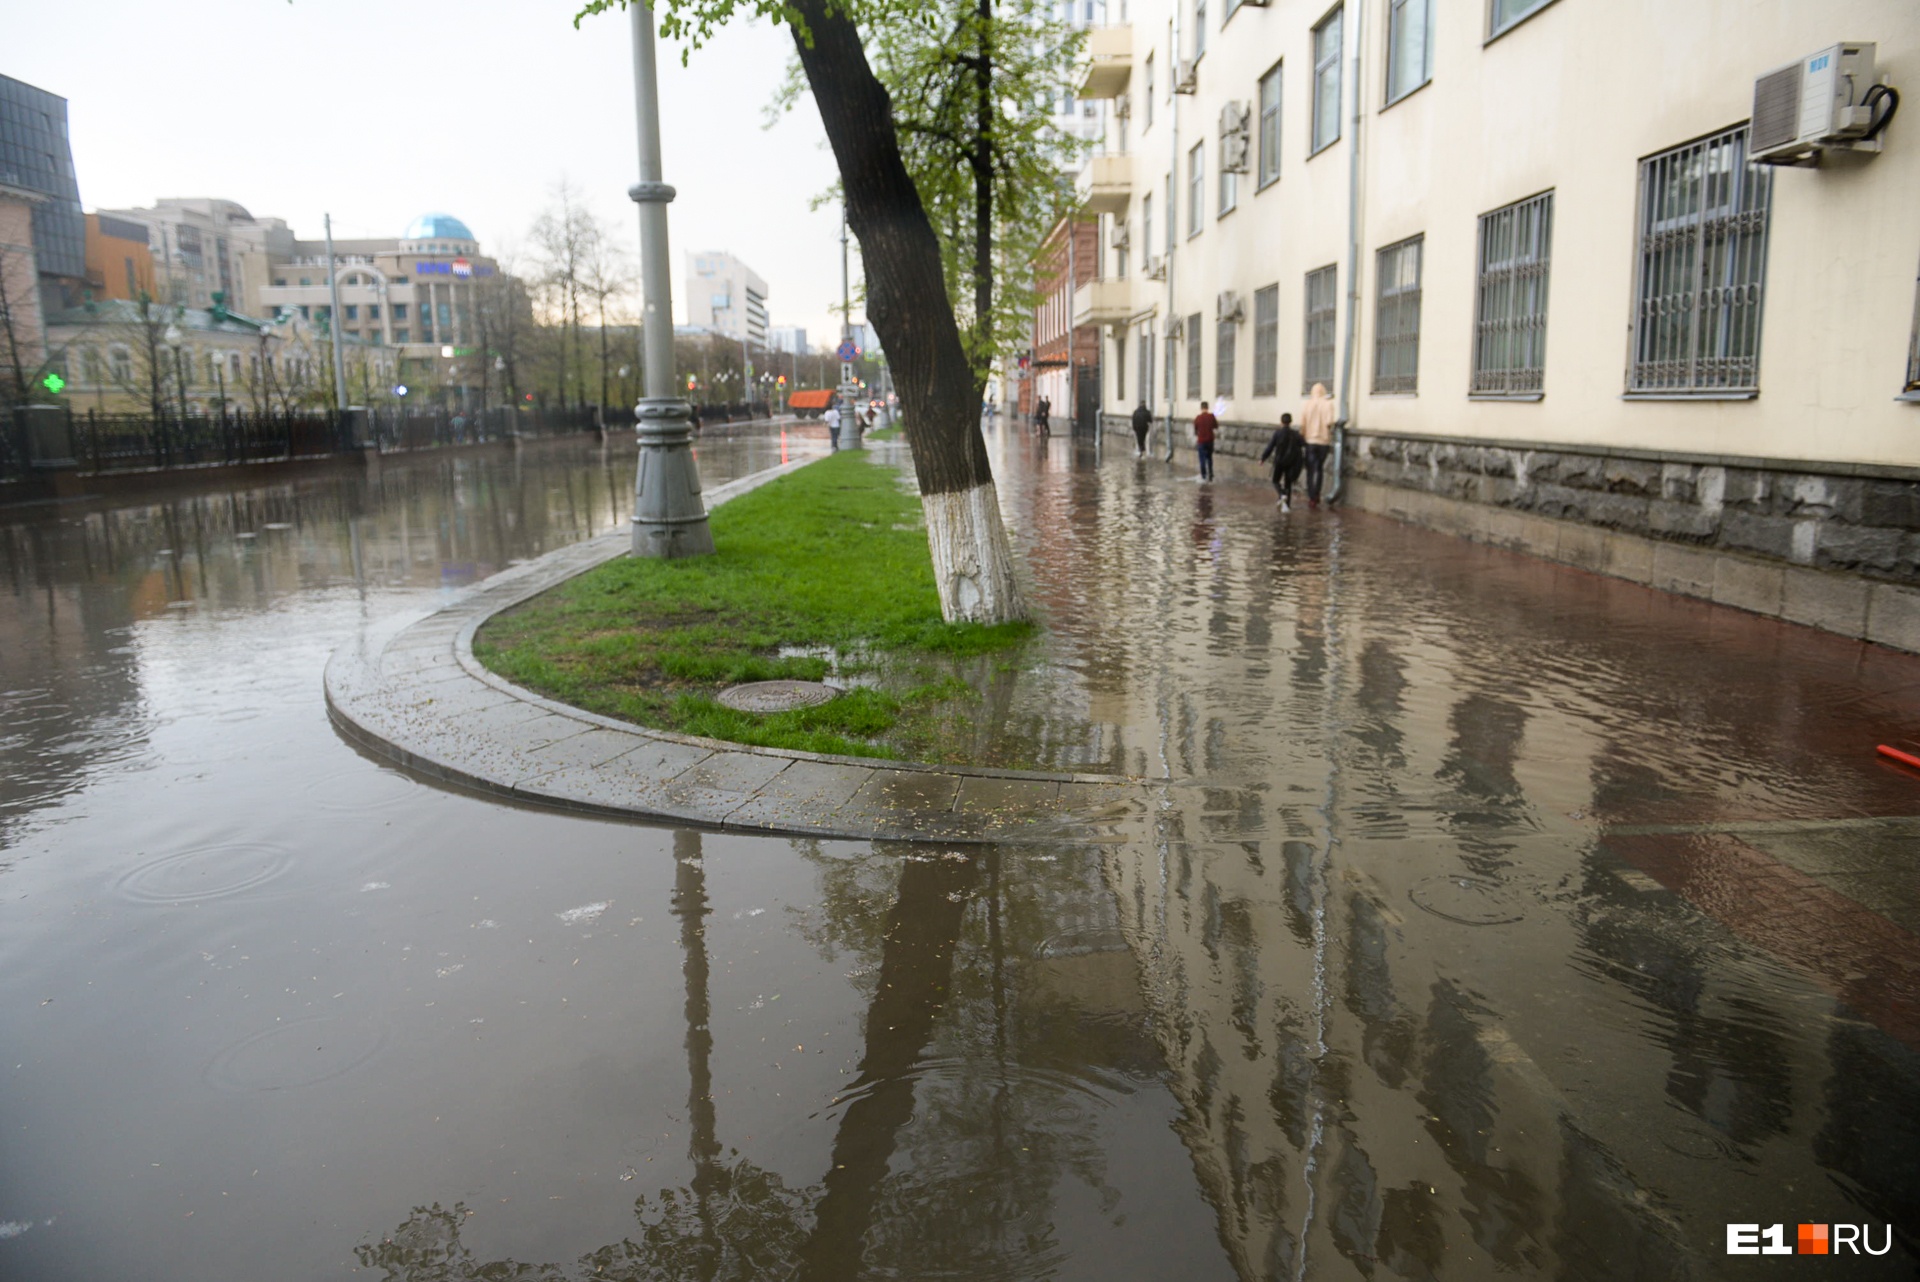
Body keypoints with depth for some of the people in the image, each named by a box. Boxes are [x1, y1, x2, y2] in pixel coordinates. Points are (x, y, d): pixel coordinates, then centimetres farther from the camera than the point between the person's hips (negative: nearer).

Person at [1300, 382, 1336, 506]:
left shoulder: (1306, 405, 0)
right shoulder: (1328, 404, -4)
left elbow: (1302, 425, -4)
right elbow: (1329, 422, -14)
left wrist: (1302, 438, 7)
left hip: (1310, 441, 0)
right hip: (1324, 441, 0)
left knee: (1311, 470, 4)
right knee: (1320, 469, 17)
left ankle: (1312, 498, -2)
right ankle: (1316, 495, 16)